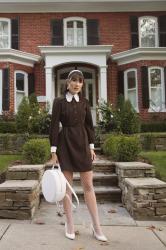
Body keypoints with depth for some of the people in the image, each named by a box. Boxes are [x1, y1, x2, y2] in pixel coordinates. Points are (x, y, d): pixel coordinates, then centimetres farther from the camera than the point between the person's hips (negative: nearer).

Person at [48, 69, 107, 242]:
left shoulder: (84, 102, 8)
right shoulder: (59, 101, -2)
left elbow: (89, 125, 11)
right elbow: (54, 126, -5)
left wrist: (91, 147, 6)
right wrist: (53, 151, -9)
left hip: (82, 144, 3)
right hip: (65, 144, -3)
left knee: (88, 185, 3)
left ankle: (96, 227, 11)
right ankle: (69, 224, 18)